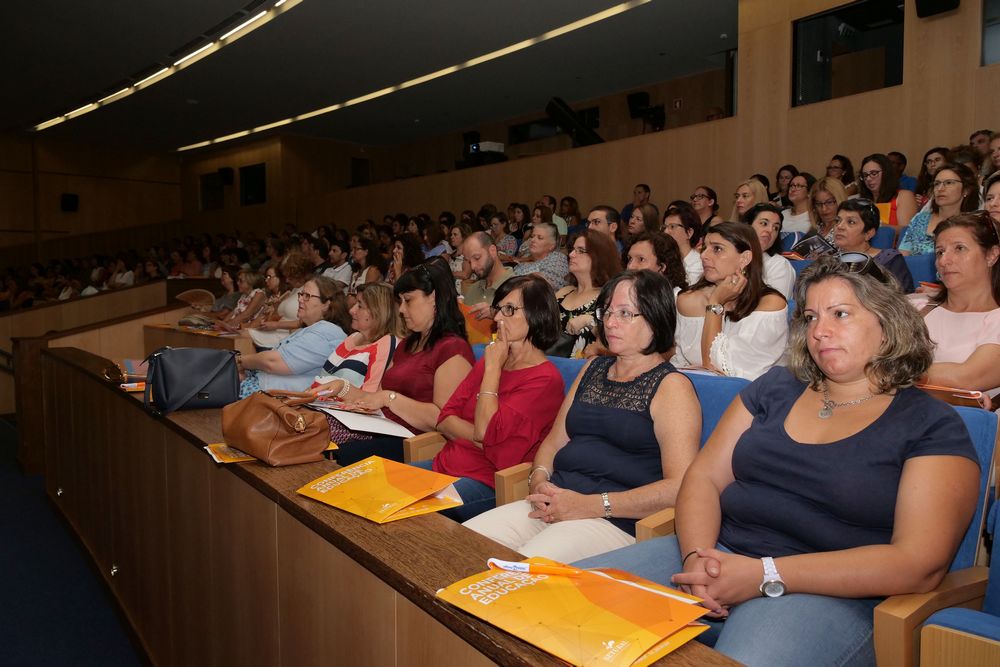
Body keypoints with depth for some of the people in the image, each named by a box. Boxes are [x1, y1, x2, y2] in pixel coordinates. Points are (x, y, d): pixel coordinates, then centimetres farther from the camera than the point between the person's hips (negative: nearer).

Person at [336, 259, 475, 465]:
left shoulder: (453, 349, -7)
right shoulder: (408, 345, 24)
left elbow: (443, 419, -17)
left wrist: (389, 398, -14)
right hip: (385, 433, 8)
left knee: (344, 454, -30)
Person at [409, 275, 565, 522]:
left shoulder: (545, 379, -10)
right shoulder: (491, 359, 14)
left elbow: (487, 430, -20)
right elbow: (445, 419, 8)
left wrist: (493, 368, -10)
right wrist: (480, 437, -12)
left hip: (488, 481, -7)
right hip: (446, 463, 8)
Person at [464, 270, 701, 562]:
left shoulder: (671, 386, -2)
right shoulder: (593, 369, 21)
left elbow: (681, 487, -14)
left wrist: (589, 505, -18)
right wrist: (539, 481, 0)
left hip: (617, 521, -6)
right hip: (554, 504, 7)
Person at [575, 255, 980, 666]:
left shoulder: (933, 427, 1)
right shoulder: (778, 387, 15)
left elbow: (920, 564, -10)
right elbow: (704, 477, 11)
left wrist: (767, 575, -18)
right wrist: (696, 556, -12)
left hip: (829, 594, -3)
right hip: (717, 554, 4)